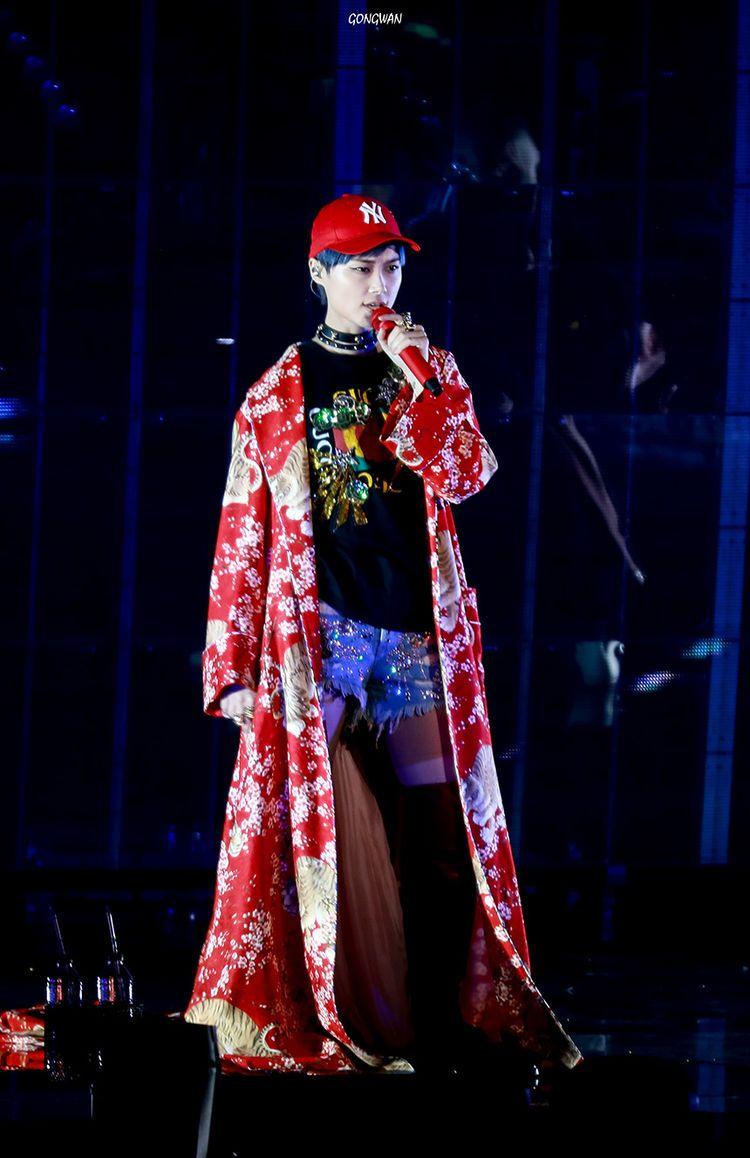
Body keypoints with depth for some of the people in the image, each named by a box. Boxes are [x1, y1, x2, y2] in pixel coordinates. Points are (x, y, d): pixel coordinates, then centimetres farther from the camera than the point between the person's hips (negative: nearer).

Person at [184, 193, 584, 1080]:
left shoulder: (429, 368, 13)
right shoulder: (276, 396, 8)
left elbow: (464, 475, -3)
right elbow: (243, 539, 6)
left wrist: (416, 381, -13)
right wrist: (232, 668, 1)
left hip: (421, 631, 2)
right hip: (321, 632, -2)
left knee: (444, 826, 0)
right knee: (339, 831, -9)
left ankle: (461, 1013, 7)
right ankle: (371, 1031, -6)